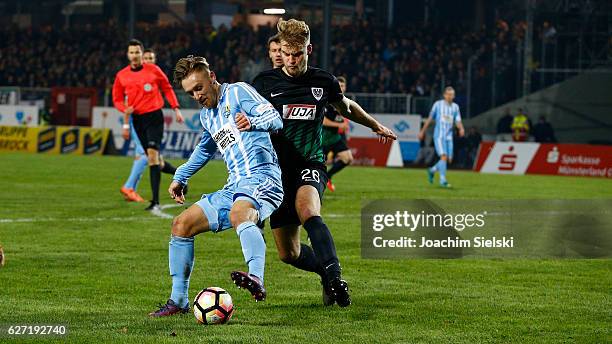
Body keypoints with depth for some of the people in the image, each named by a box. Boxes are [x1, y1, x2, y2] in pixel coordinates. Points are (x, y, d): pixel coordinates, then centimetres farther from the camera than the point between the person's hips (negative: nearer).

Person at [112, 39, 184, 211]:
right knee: (153, 158, 8)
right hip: (137, 119, 4)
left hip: (154, 116, -4)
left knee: (152, 154, -17)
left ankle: (155, 202, -18)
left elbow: (167, 88, 9)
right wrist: (125, 110, -7)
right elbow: (117, 99, 12)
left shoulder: (153, 70, -2)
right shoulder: (122, 76, 3)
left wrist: (176, 109, 5)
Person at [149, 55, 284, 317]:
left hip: (262, 177, -9)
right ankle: (178, 301, 8)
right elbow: (205, 148, 42)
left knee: (239, 214, -40)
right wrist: (180, 177, 41)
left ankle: (257, 280, -63)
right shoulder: (207, 115, 22)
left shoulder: (238, 92, -2)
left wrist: (252, 122, -38)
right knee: (181, 224, 3)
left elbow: (275, 119, -17)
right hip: (235, 187, 9)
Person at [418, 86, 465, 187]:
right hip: (439, 135, -4)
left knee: (449, 160, 4)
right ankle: (443, 180, -15)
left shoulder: (455, 107, 10)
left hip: (449, 137, 4)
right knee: (444, 157, -18)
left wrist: (461, 128, -21)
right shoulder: (438, 104, 1)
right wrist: (422, 131, 13)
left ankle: (432, 171, 29)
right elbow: (430, 118, 9)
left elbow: (458, 121, 1)